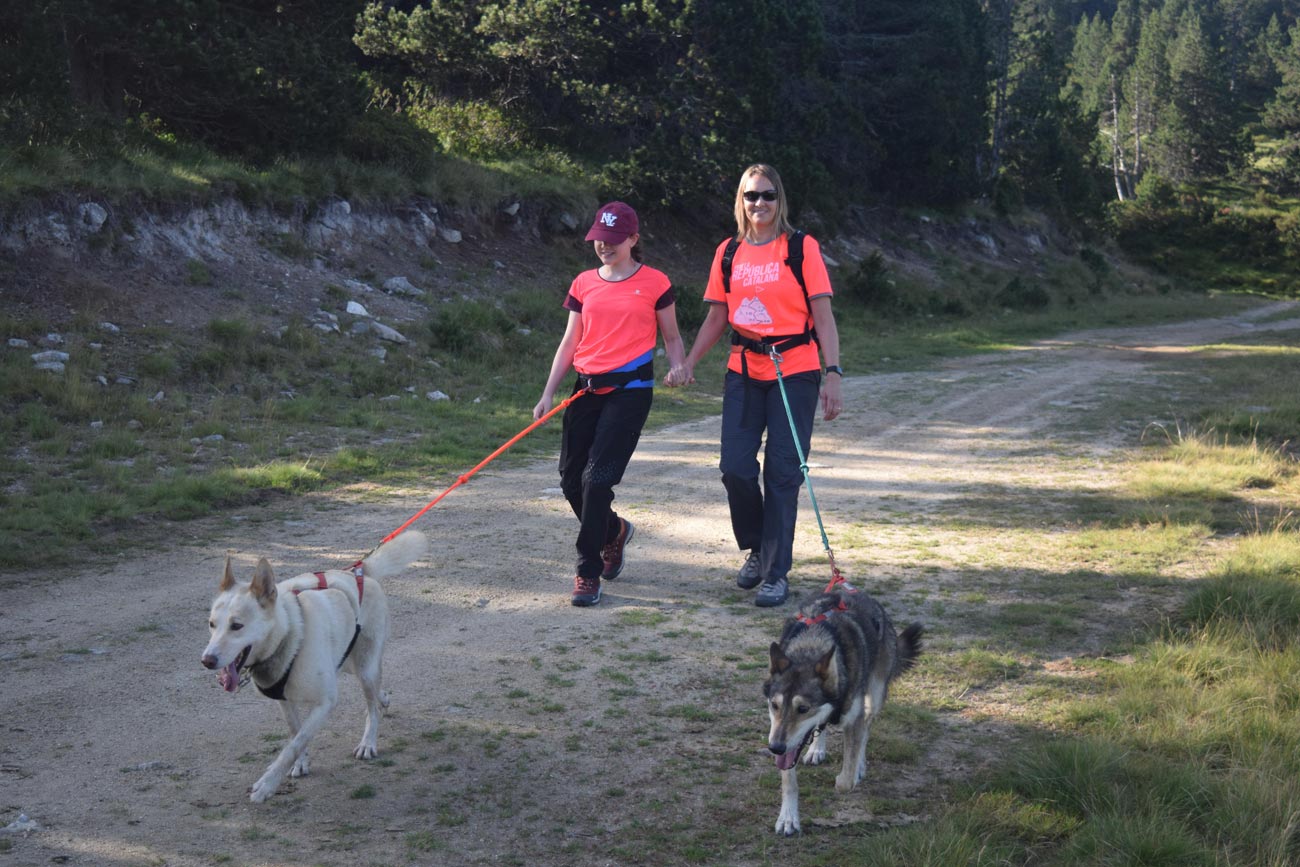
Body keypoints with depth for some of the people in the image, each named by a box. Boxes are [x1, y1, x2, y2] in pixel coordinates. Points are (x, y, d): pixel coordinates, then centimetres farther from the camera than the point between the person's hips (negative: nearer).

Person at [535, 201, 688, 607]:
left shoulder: (655, 283, 0)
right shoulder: (583, 284, 10)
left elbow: (671, 336, 9)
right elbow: (570, 341, 12)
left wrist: (677, 365, -12)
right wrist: (548, 393, 6)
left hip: (630, 389, -5)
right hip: (587, 389, 5)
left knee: (598, 478, -14)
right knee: (572, 481, 6)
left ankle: (588, 573, -3)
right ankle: (614, 531, 37)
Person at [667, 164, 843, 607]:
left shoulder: (802, 248, -4)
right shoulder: (728, 252, 8)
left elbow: (823, 315, -6)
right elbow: (716, 318, 14)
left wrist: (833, 374, -14)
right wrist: (687, 365, 3)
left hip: (794, 373, -4)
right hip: (744, 372, 4)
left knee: (782, 473, -3)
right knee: (735, 468, -2)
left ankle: (776, 572, 7)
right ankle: (757, 550, 23)